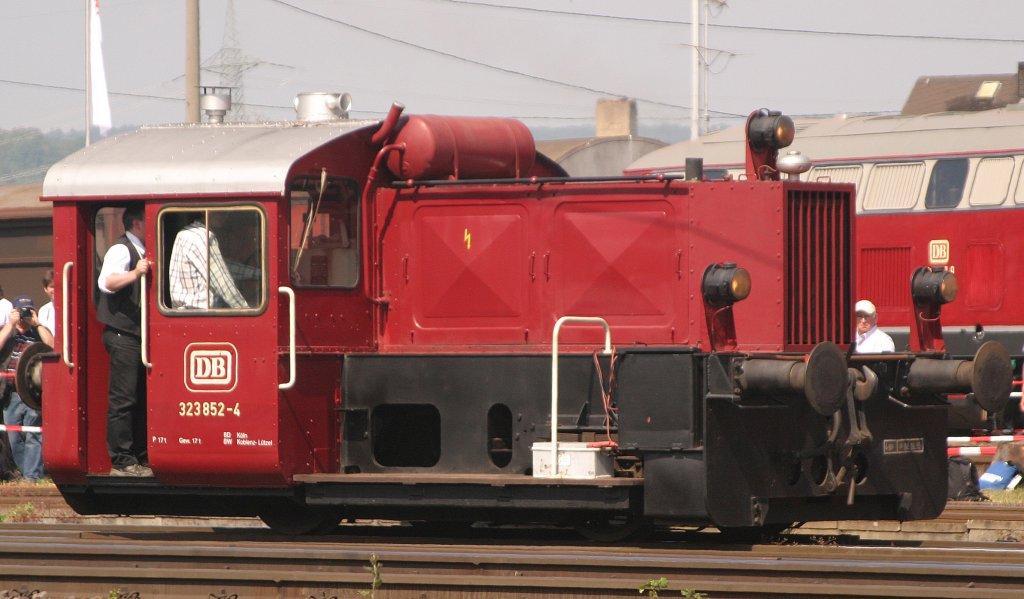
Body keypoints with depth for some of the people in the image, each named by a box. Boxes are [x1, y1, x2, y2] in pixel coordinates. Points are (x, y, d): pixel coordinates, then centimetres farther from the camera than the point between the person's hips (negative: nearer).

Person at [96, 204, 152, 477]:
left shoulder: (141, 252, 19)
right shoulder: (121, 250, -10)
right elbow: (106, 282, -27)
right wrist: (135, 274, -41)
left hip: (138, 335, 10)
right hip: (123, 335, -10)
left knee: (141, 398, 11)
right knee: (123, 400, -9)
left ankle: (140, 458, 15)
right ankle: (122, 462, -9)